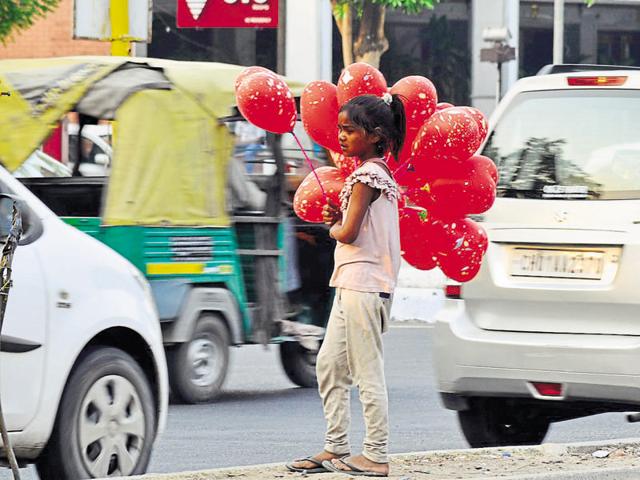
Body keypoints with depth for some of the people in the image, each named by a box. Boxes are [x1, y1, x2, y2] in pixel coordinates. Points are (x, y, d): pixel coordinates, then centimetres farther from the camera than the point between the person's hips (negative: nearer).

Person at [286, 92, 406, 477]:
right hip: (354, 283, 10)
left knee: (367, 372, -7)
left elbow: (349, 232, -17)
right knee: (329, 366, 12)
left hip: (363, 284, -10)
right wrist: (340, 219, 5)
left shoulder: (366, 175, -13)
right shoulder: (381, 173, 17)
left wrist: (334, 228, 4)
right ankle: (336, 449, 15)